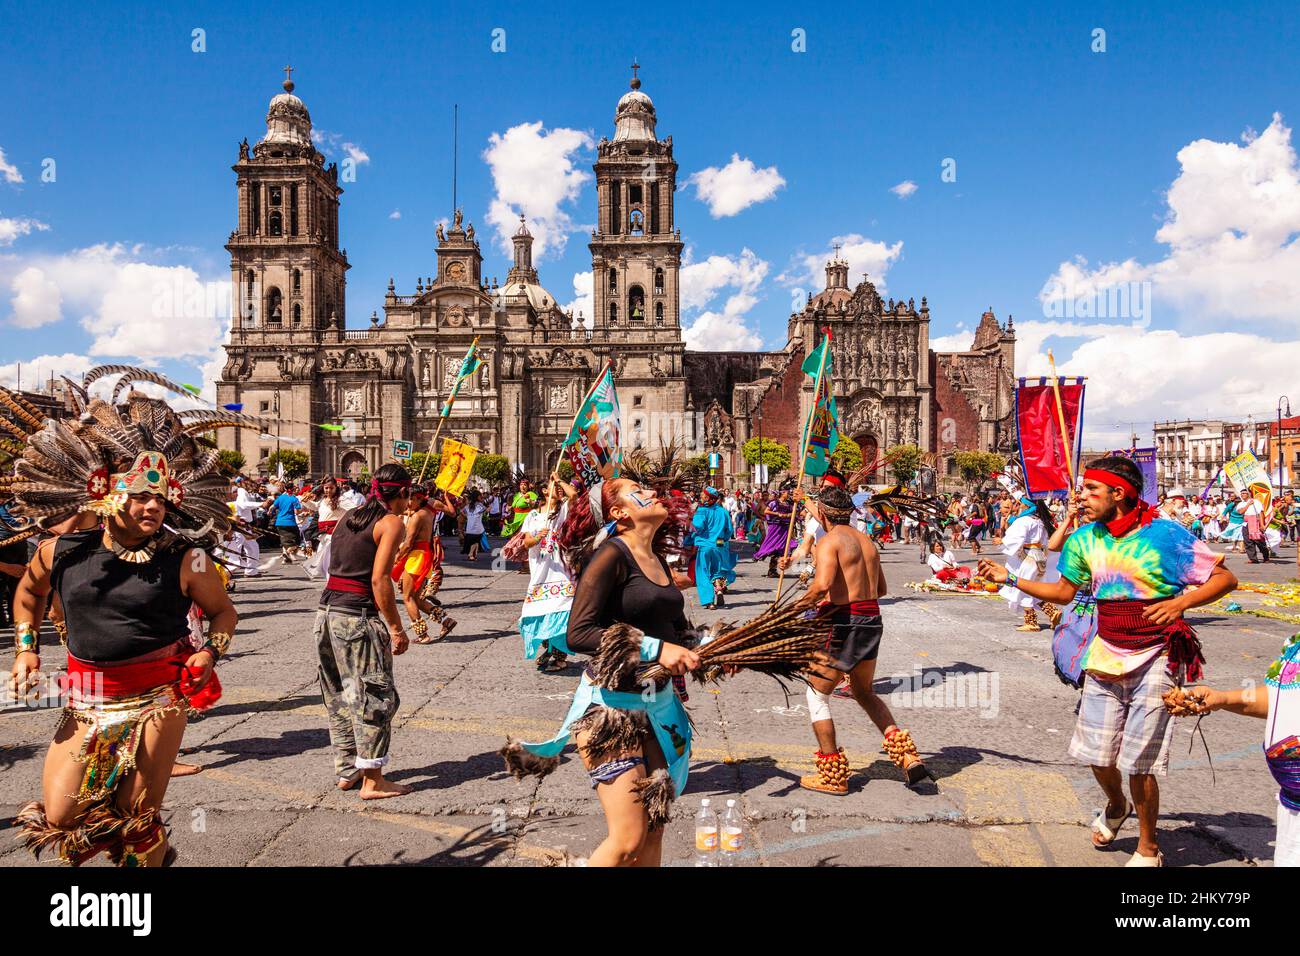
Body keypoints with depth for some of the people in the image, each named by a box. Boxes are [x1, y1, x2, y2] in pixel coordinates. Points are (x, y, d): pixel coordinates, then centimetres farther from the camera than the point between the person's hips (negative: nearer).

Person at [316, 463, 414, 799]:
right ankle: (372, 781, 7)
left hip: (328, 611, 8)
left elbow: (350, 565, 13)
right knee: (375, 695, 2)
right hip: (358, 617, -8)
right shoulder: (391, 522, -8)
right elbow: (379, 580, -15)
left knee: (340, 695, 17)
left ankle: (347, 771, 28)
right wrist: (396, 628, -12)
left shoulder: (349, 518, 15)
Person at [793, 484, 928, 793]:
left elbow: (822, 584, -28)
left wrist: (807, 601, -9)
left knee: (816, 694, 9)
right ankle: (908, 756, 18)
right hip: (873, 620, 8)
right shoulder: (867, 541, 13)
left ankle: (832, 776, 14)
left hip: (846, 623, -8)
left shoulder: (829, 541, -11)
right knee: (864, 691, 27)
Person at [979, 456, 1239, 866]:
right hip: (1105, 659, 5)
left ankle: (1148, 850, 23)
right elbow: (1064, 591, 14)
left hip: (1154, 662, -5)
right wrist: (1008, 578, 8)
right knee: (1097, 753, 11)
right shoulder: (1085, 540, 2)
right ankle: (1116, 806, 45)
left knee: (1139, 763, 0)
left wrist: (1181, 602, -26)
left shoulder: (1164, 535, -14)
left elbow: (1225, 578, -10)